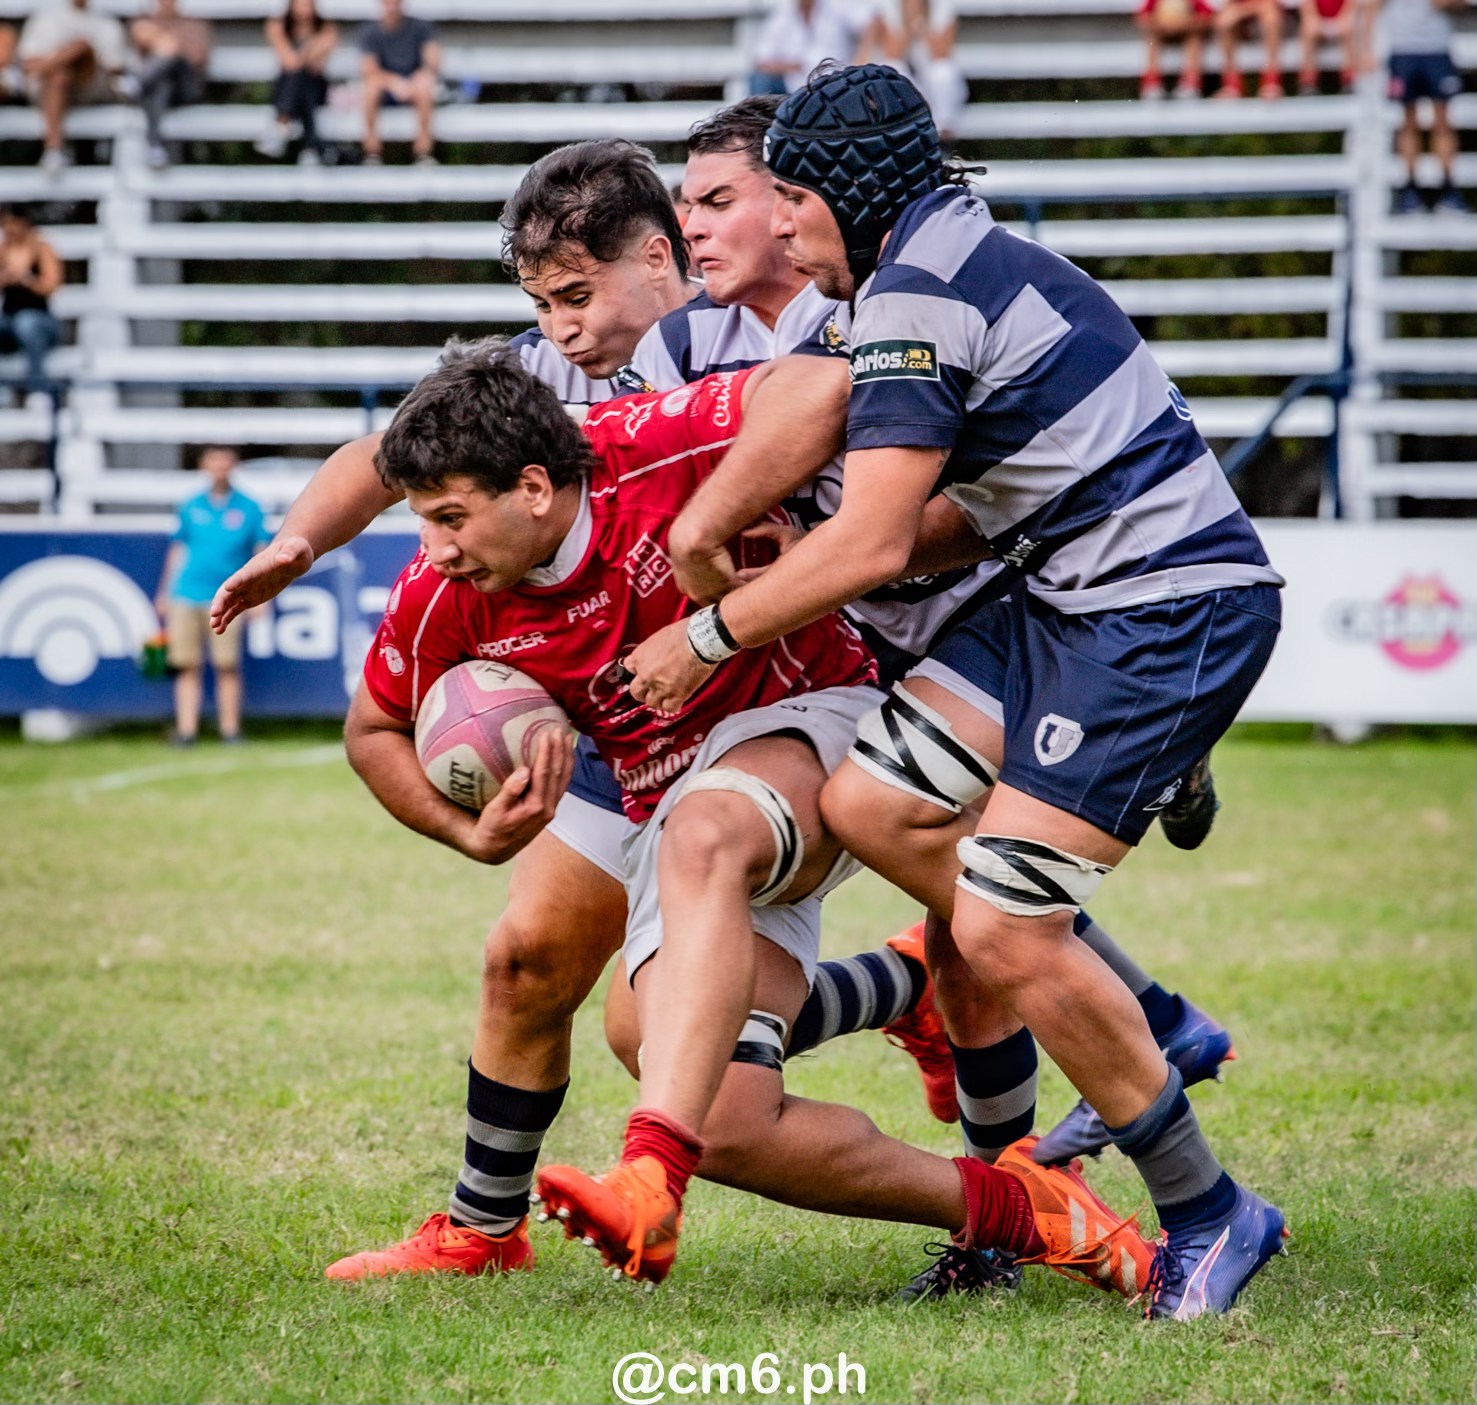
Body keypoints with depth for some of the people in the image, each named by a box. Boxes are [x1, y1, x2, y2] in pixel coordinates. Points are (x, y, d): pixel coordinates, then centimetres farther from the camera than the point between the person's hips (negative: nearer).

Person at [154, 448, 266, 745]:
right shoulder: (192, 507, 12)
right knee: (188, 666, 0)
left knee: (227, 665, -8)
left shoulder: (248, 508, 5)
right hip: (186, 595, 2)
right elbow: (178, 549, 18)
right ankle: (186, 729, 1)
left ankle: (230, 728, -2)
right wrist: (165, 592, 17)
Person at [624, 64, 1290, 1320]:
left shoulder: (915, 295, -14)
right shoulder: (962, 261, 17)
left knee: (999, 934, -11)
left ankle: (1209, 1217, 3)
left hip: (1169, 613, -10)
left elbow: (871, 545, -18)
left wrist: (710, 634, -6)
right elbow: (965, 514, 23)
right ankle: (1147, 1026, 13)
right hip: (1071, 599, 10)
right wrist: (790, 569, 19)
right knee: (870, 803, 3)